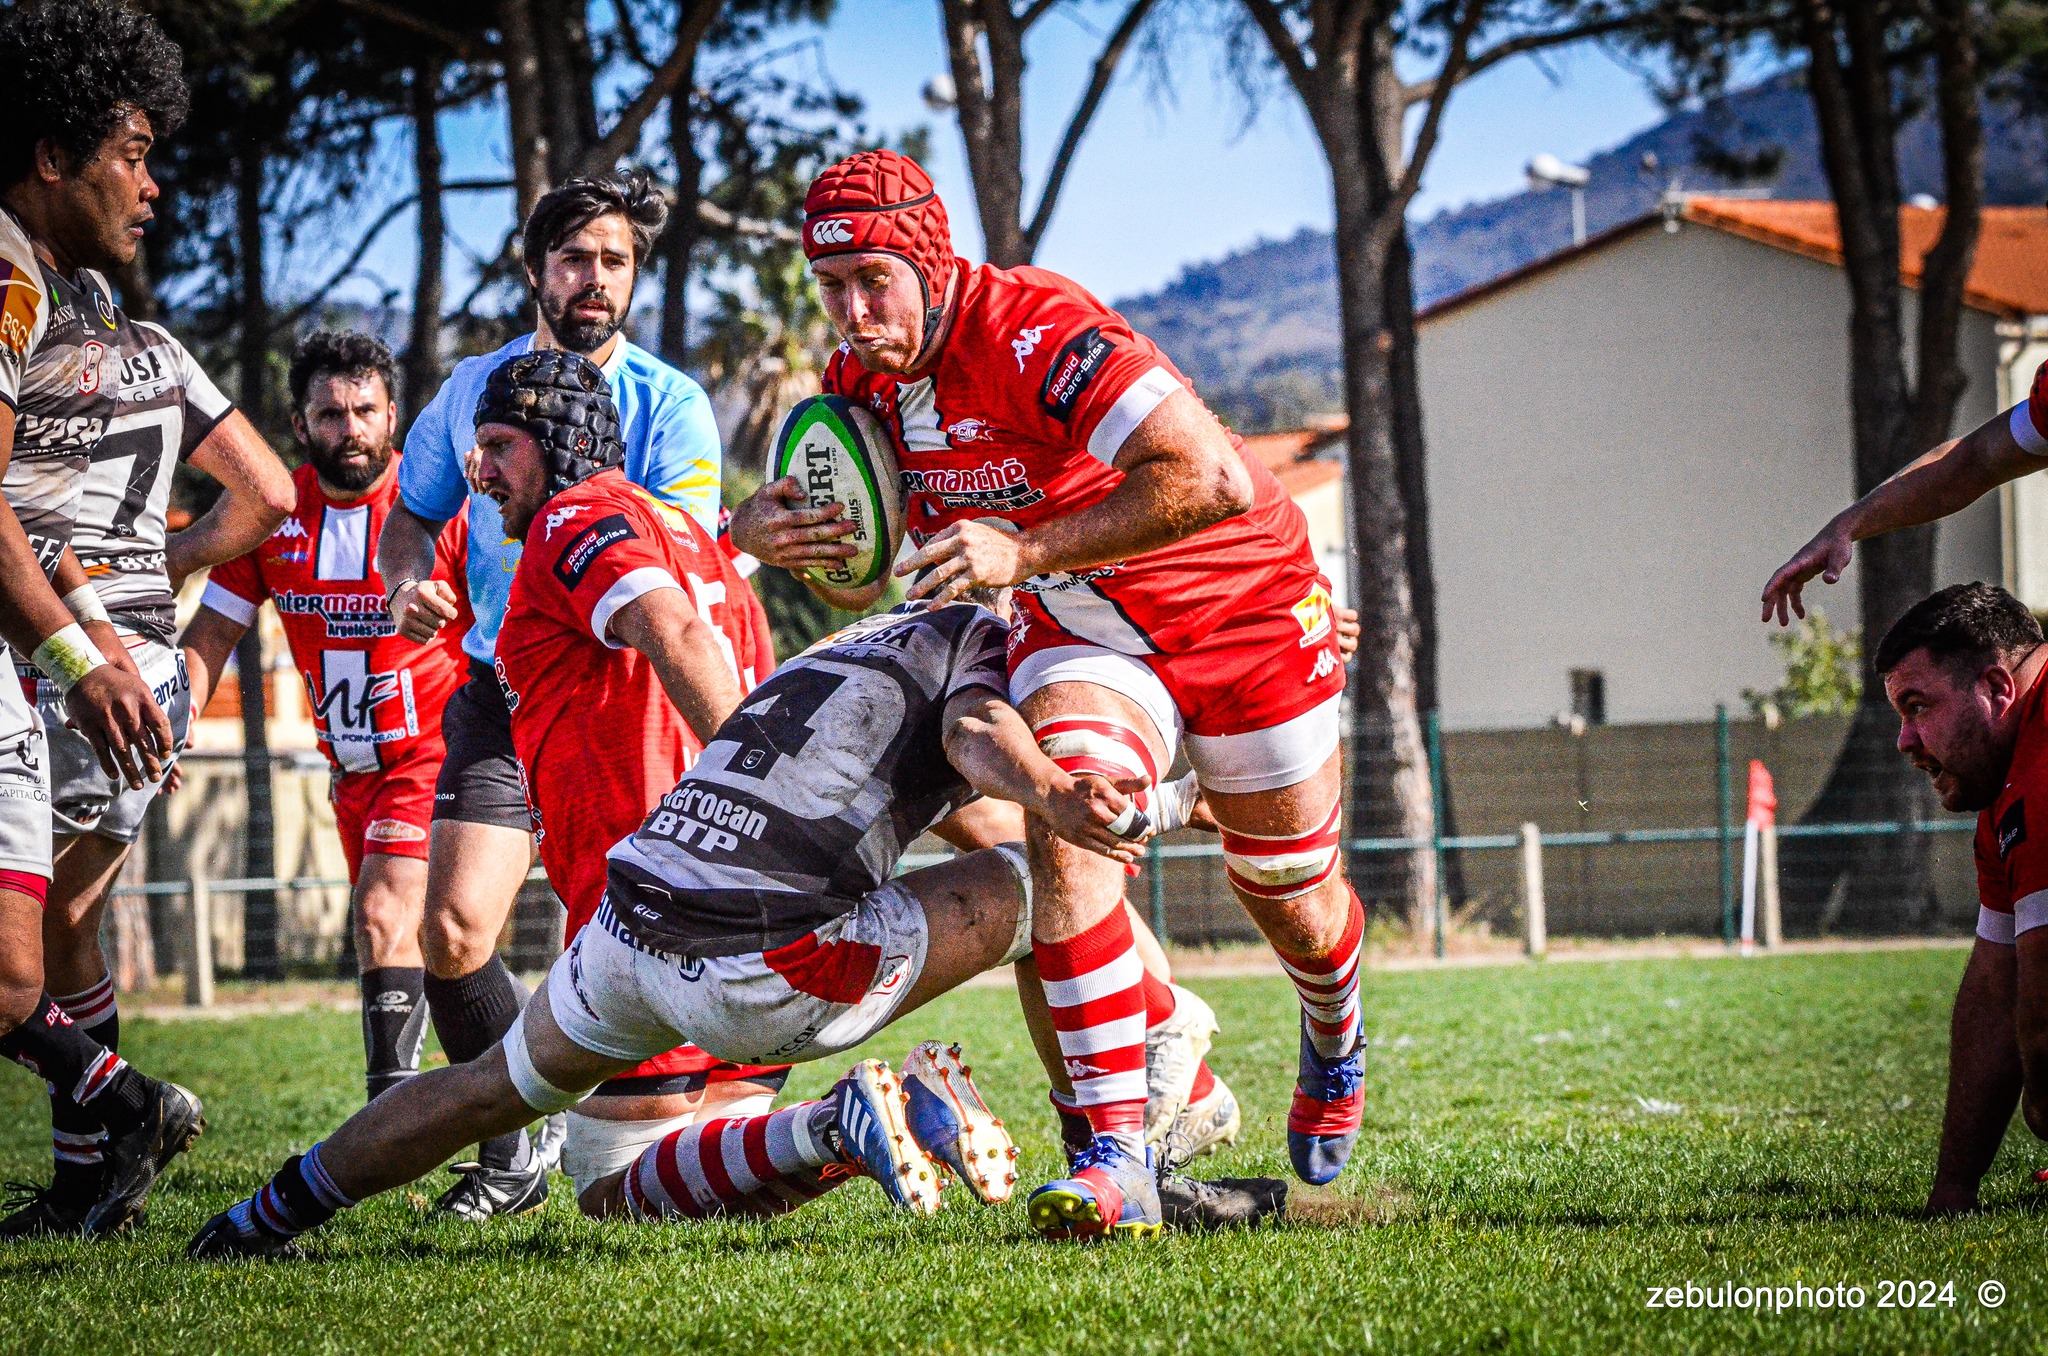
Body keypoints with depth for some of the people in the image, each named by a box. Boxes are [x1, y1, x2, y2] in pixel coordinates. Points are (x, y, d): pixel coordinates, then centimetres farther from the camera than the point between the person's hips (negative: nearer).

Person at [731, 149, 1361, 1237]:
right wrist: (765, 530, -18)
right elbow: (861, 583, 4)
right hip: (1080, 623, 5)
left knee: (1290, 901, 12)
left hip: (1242, 604, -4)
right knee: (1067, 826, -26)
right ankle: (1117, 1160, -29)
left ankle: (1335, 1045, 49)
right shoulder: (862, 382, -8)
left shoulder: (1033, 332, -32)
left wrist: (1026, 551, -41)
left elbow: (1212, 480, -41)